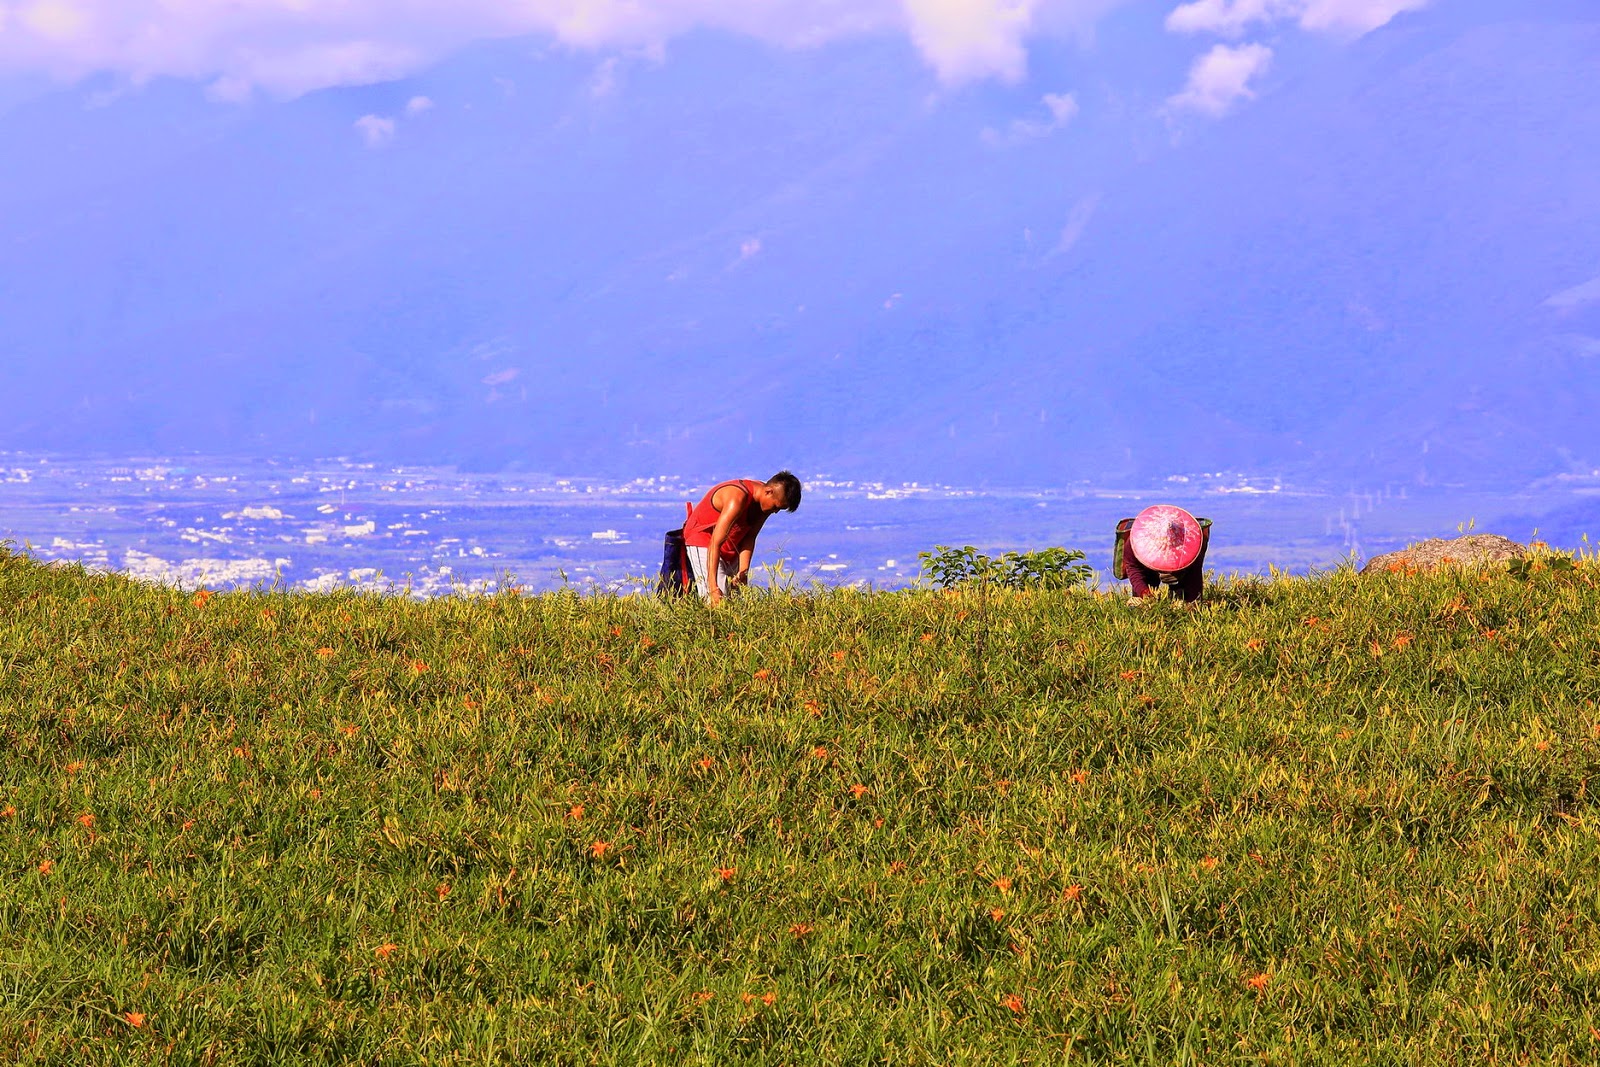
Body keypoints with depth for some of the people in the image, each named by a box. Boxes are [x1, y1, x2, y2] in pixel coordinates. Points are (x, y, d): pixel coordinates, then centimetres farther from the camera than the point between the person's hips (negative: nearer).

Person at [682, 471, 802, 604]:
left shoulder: (766, 501, -9)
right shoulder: (737, 499, -33)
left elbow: (749, 537, -7)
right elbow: (715, 543, -36)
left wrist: (743, 572, -20)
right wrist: (713, 588, -42)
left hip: (731, 546, 8)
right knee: (717, 601, -20)